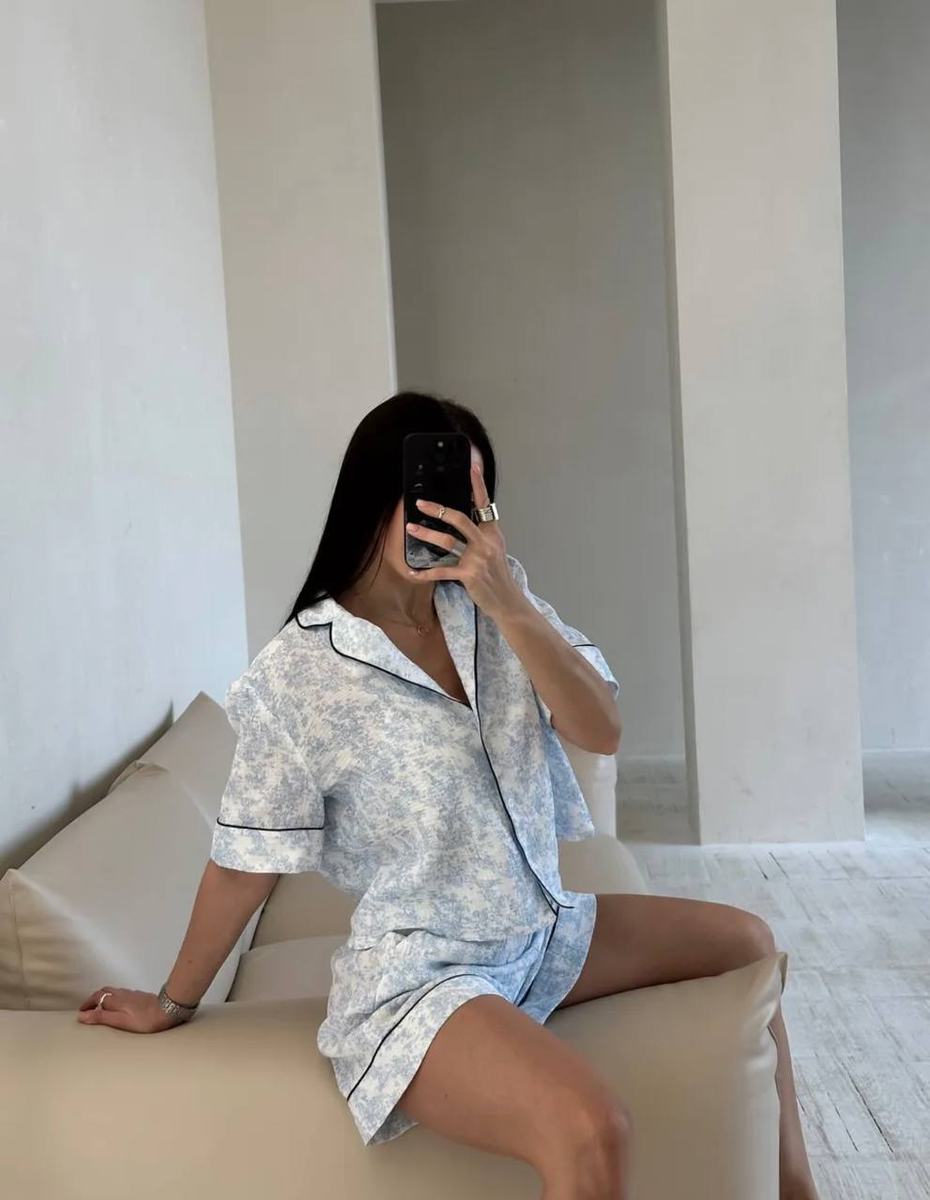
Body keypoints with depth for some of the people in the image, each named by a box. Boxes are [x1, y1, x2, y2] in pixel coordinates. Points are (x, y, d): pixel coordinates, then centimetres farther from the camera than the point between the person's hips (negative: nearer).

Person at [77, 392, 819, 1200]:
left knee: (746, 941, 17)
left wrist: (509, 605, -25)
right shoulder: (298, 671, -17)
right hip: (421, 975, -6)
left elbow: (602, 731, -12)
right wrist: (175, 1004, 3)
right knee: (591, 1129, -32)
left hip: (543, 929, 7)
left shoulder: (498, 599, -3)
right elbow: (245, 860, -7)